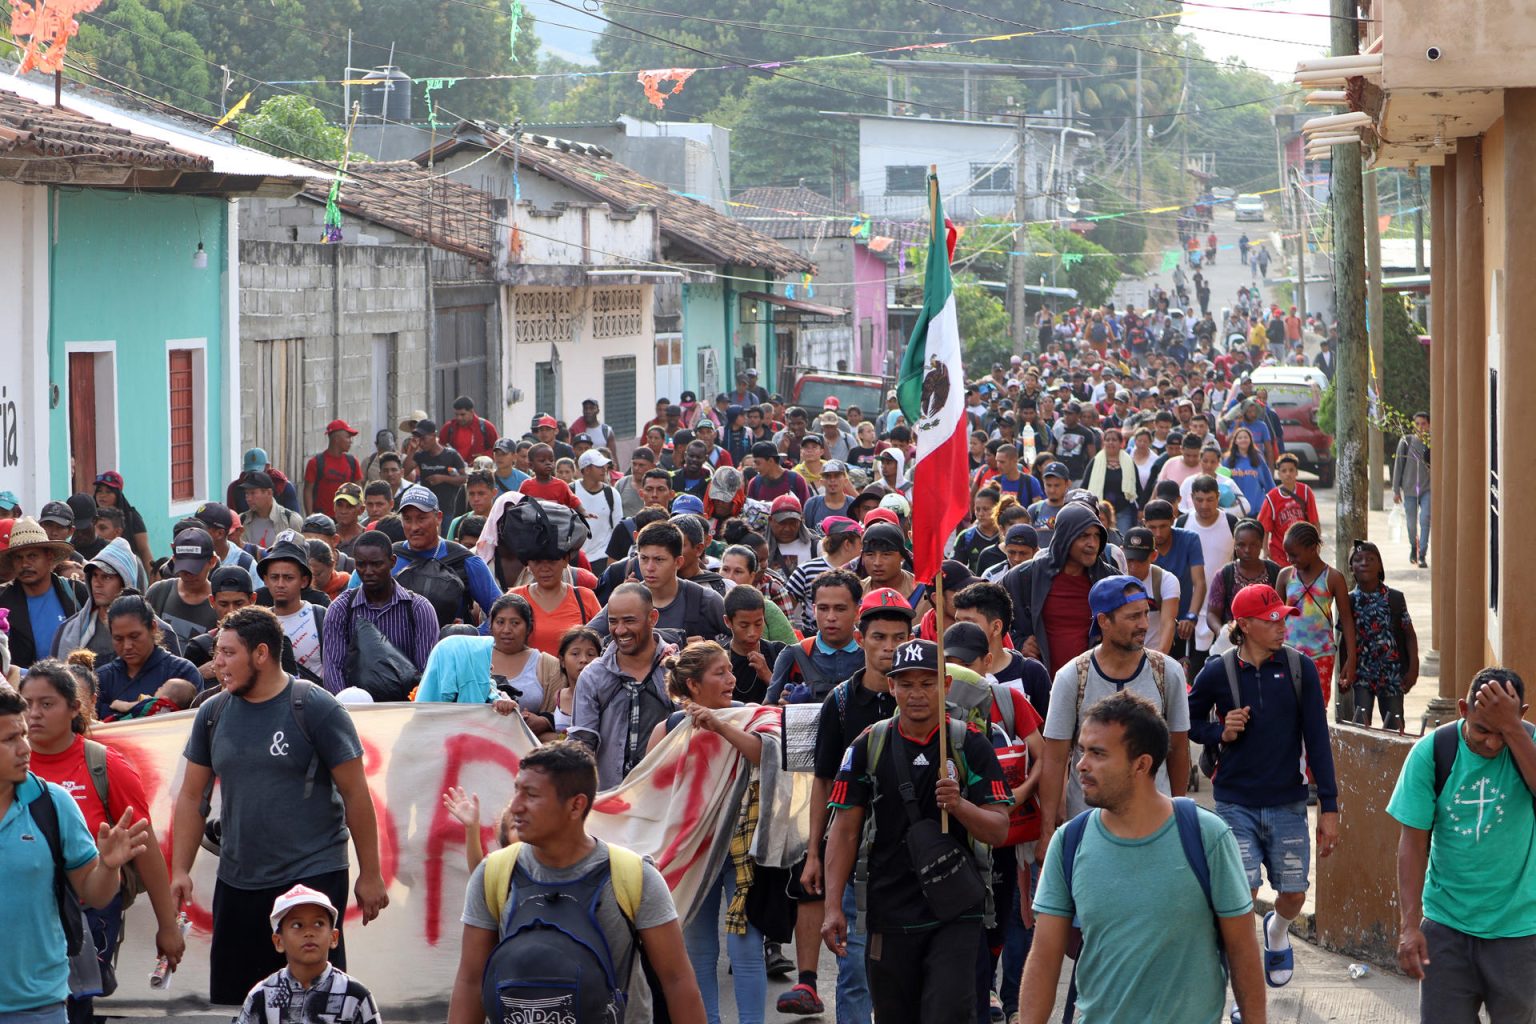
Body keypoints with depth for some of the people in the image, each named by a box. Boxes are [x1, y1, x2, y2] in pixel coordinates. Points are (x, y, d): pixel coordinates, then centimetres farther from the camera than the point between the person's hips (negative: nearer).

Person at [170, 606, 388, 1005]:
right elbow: (192, 796, 12)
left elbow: (355, 794, -5)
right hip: (236, 883, 5)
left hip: (312, 877, -5)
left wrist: (370, 875, -5)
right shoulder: (213, 713, 7)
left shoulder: (316, 709, -7)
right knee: (228, 999, 9)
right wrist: (180, 870, 4)